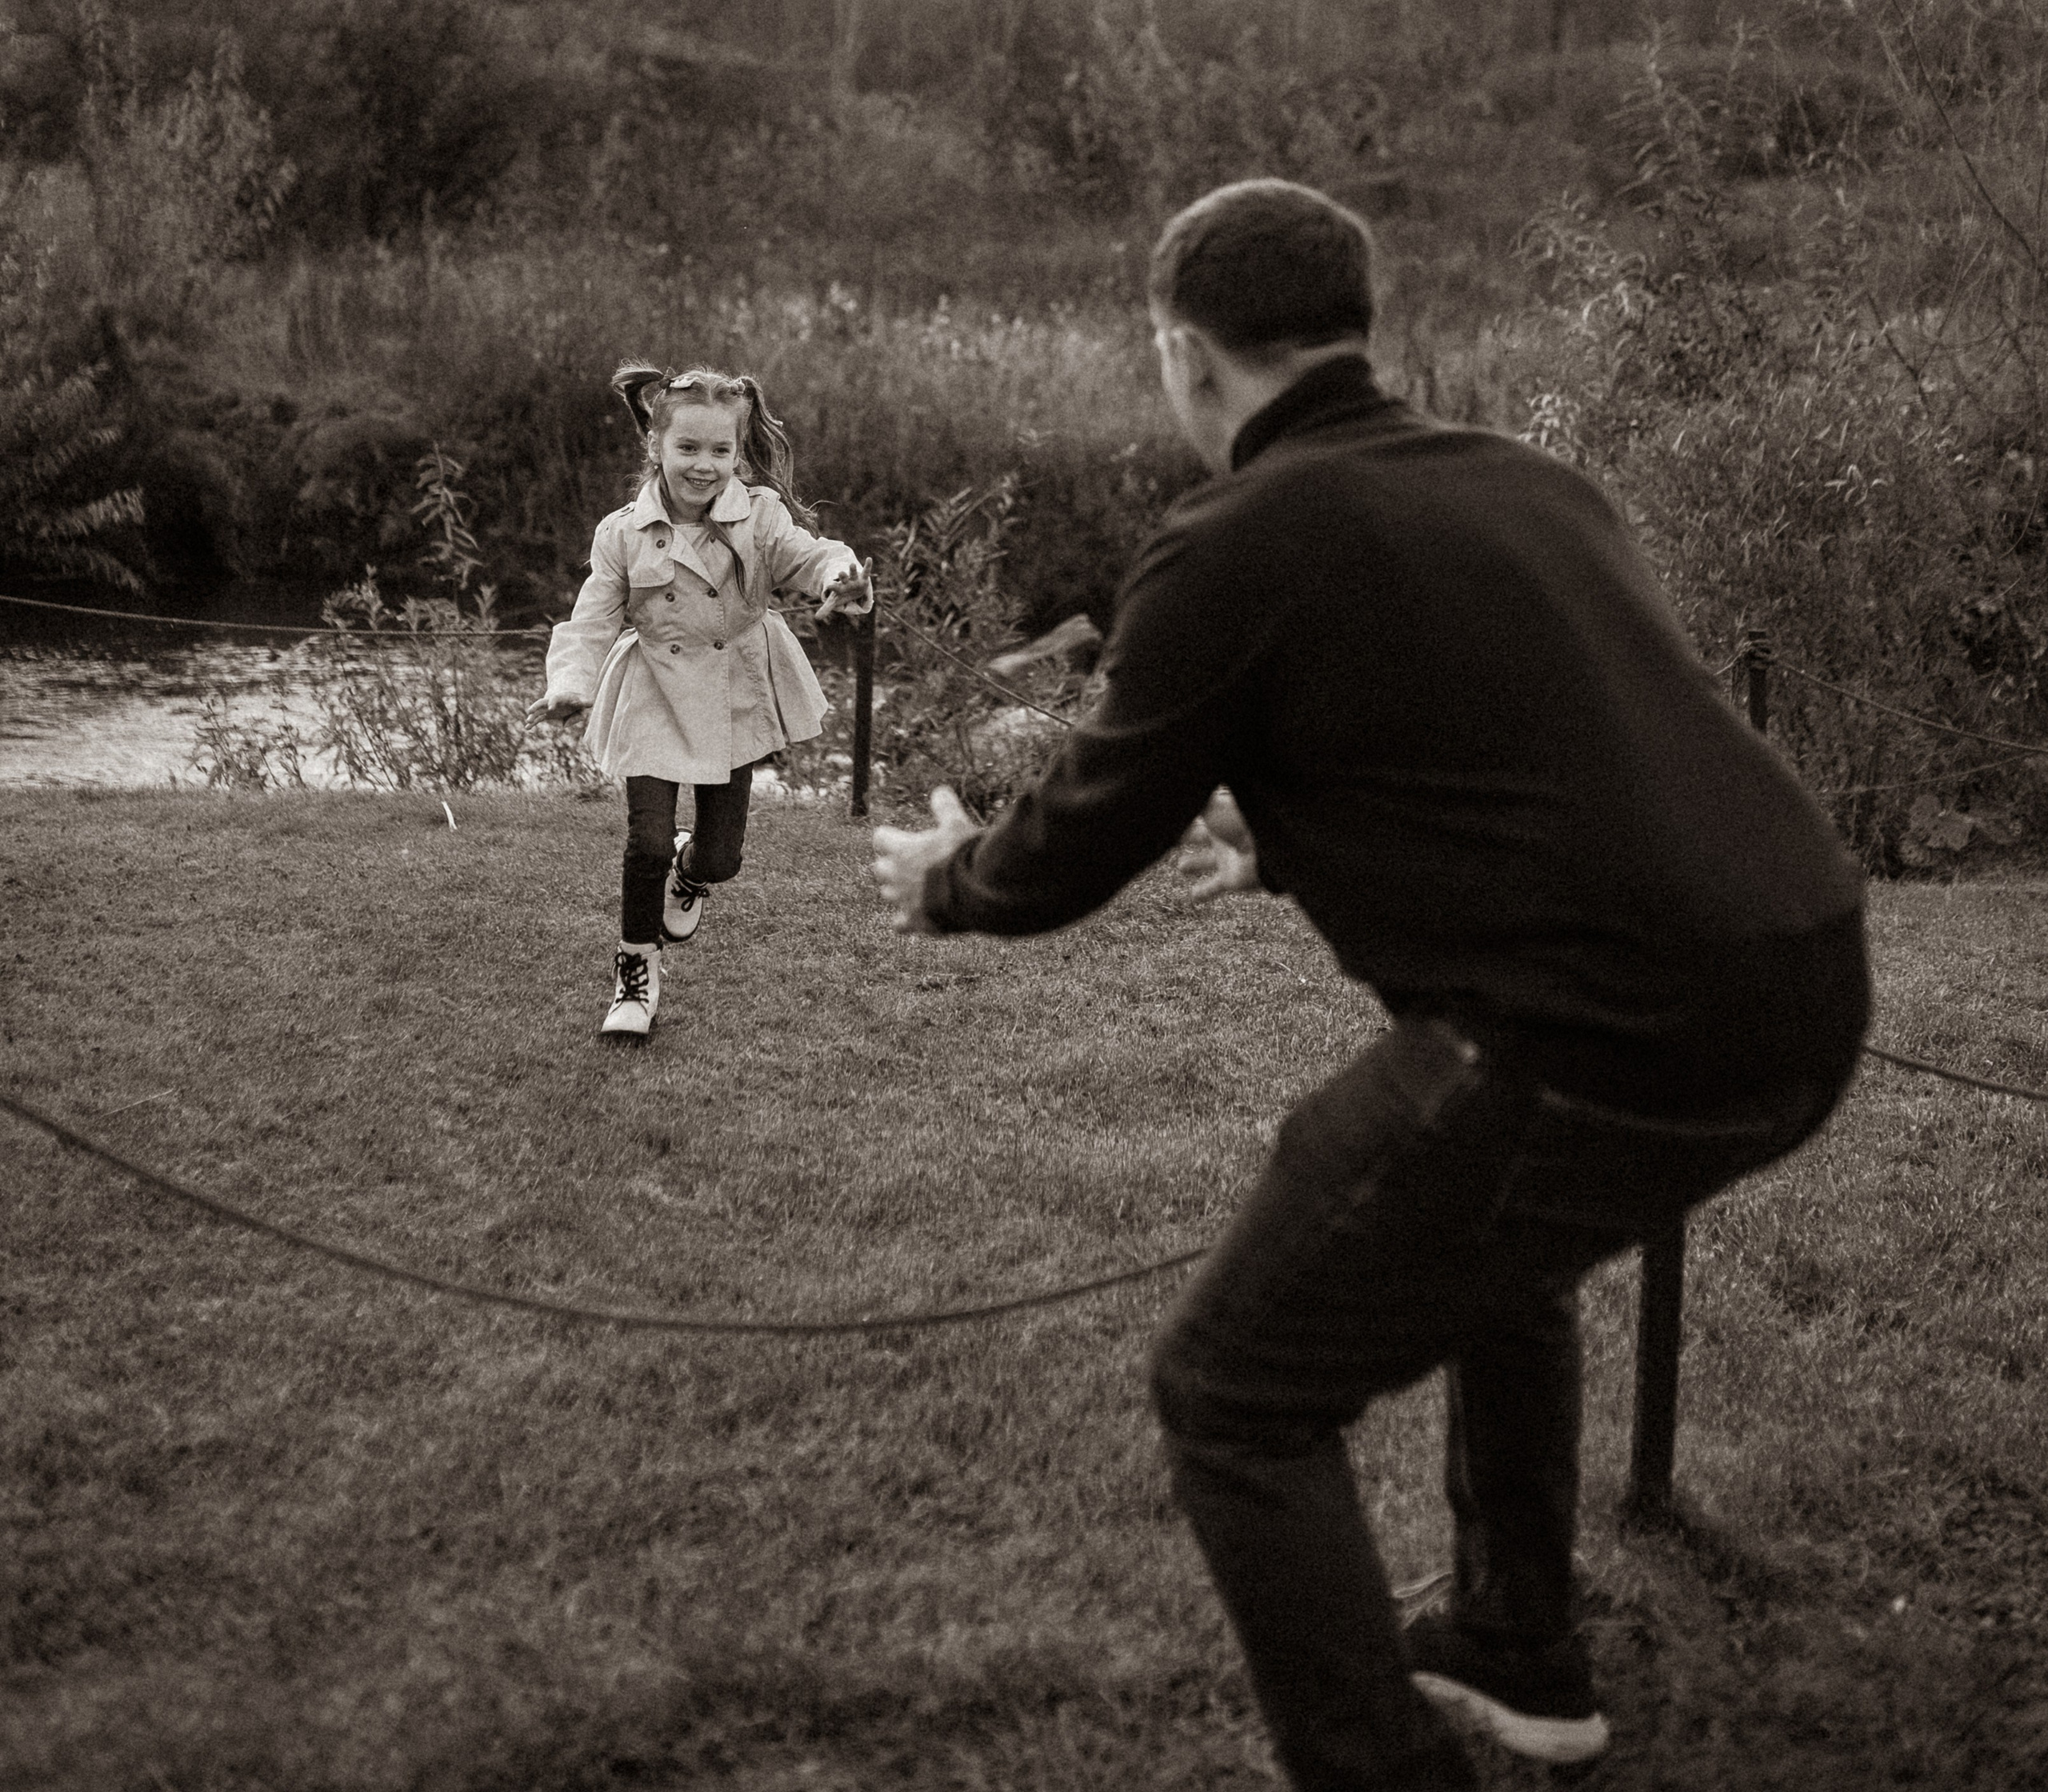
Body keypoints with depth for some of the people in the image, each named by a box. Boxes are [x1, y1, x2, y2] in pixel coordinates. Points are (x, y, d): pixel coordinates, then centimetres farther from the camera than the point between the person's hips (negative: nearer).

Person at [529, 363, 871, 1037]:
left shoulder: (760, 515, -10)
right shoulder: (623, 535, -11)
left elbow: (804, 555, -24)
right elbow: (594, 621, -9)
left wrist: (840, 574, -49)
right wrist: (571, 686, -26)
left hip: (737, 698, 1)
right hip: (656, 701, -1)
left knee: (721, 855, 8)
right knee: (647, 839, -11)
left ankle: (691, 872, 48)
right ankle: (636, 967, 11)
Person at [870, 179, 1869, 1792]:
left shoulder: (1236, 548, -6)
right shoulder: (1529, 485, 17)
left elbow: (1072, 855, 5)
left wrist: (944, 881, 27)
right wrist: (1292, 848, 48)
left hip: (1606, 1042, -8)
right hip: (1812, 995, 8)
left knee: (1237, 1397, 7)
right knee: (1495, 1242, 36)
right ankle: (1525, 1662, 47)